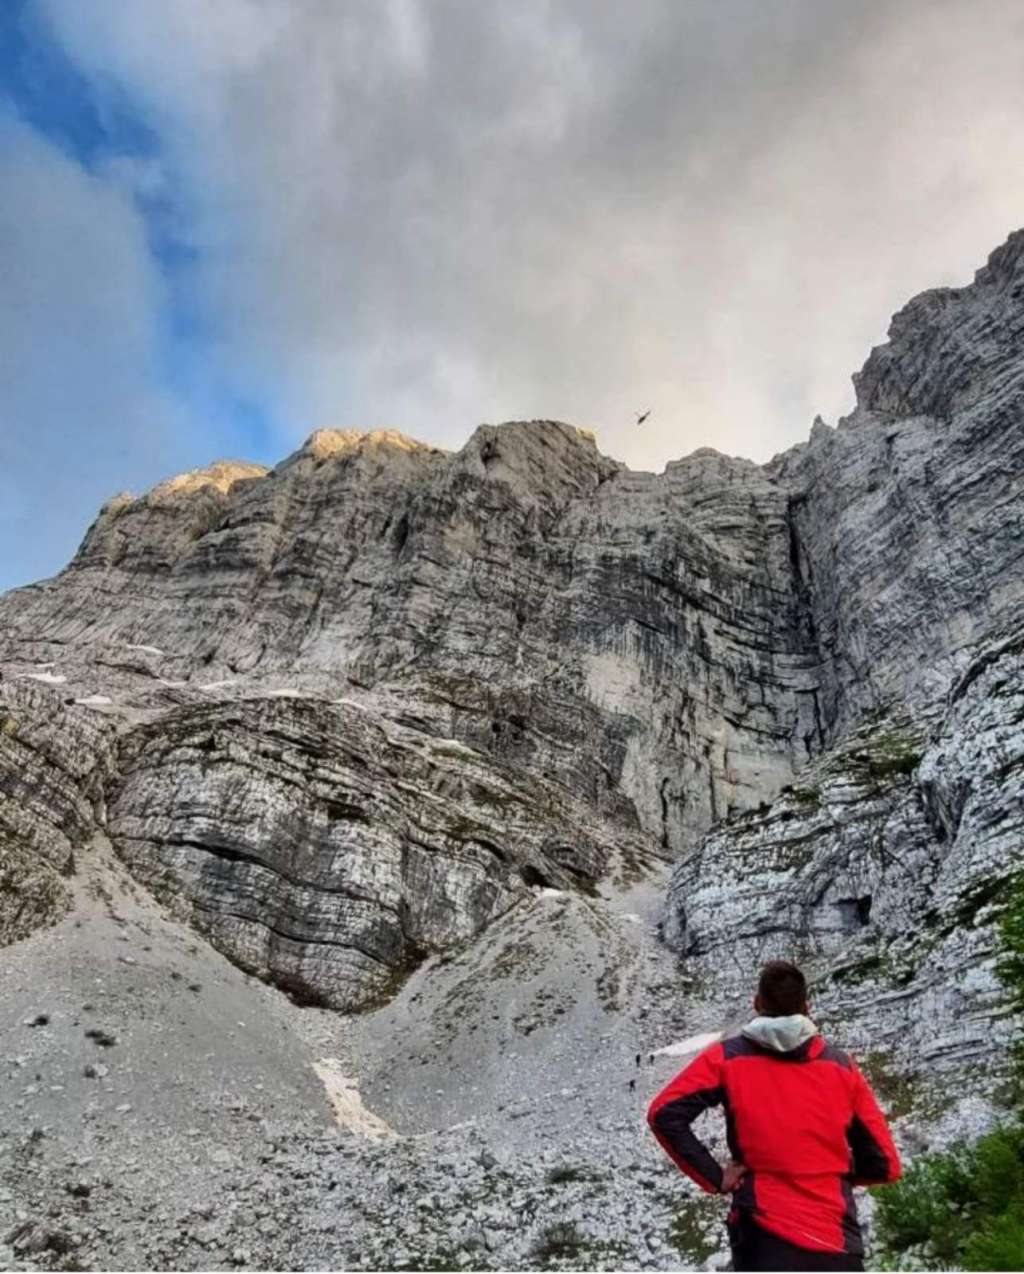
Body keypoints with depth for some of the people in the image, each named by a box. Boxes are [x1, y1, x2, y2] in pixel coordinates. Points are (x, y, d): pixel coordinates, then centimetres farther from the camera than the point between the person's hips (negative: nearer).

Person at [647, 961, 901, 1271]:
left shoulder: (728, 1057, 2)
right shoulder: (842, 1065, 6)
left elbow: (664, 1114, -9)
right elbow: (885, 1165, 8)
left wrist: (714, 1178, -1)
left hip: (767, 1239, -2)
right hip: (838, 1245, 2)